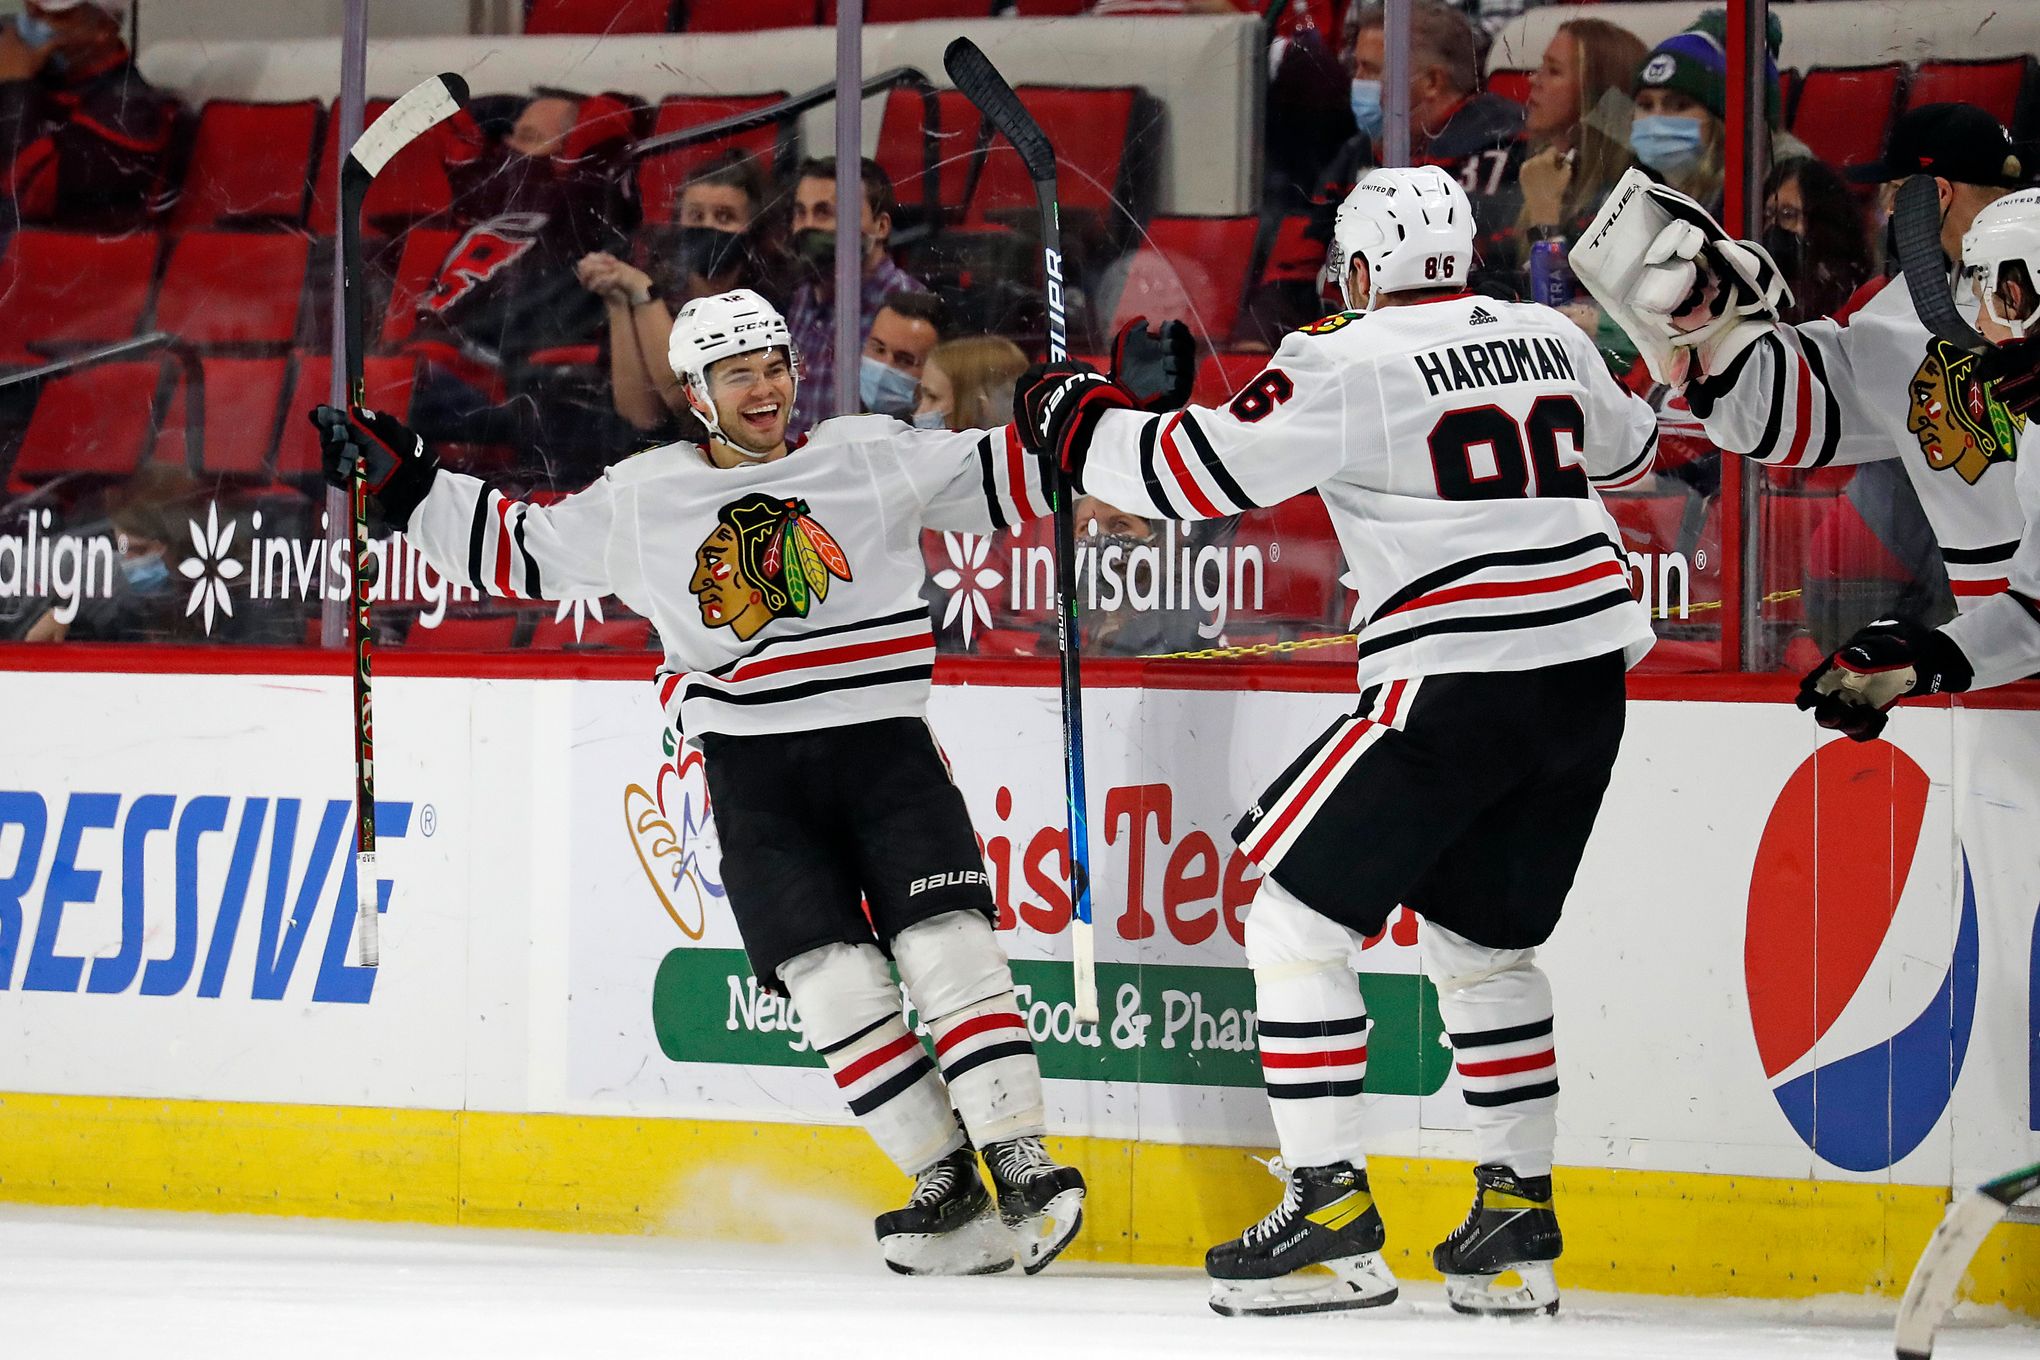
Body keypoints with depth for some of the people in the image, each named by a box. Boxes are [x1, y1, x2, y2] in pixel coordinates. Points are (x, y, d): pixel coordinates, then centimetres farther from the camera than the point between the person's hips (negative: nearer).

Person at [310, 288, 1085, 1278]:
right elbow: (523, 551, 17)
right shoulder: (640, 501, 9)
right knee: (833, 982, -10)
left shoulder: (870, 457, 6)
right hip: (755, 775, 1)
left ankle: (1020, 1164, -13)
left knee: (947, 947, -17)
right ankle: (946, 1188, -3)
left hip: (883, 743, -1)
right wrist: (405, 483, 13)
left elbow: (997, 478, 7)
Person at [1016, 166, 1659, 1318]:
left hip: (1460, 686, -7)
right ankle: (1518, 1218, 20)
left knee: (1298, 913, 1)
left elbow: (1196, 474, -8)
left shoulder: (1351, 363, -7)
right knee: (1482, 938, 21)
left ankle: (1333, 1214, -6)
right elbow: (1624, 448, 32)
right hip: (1590, 674, 7)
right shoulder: (1549, 338, 13)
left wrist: (1079, 423, 9)